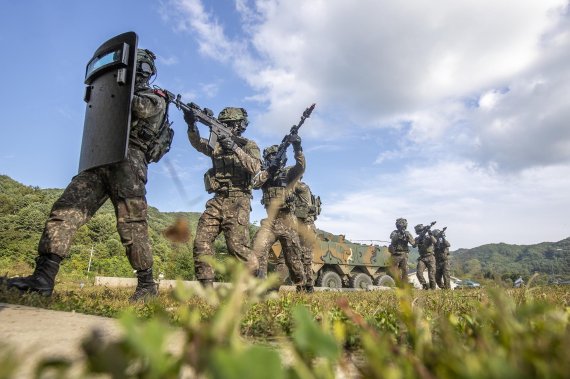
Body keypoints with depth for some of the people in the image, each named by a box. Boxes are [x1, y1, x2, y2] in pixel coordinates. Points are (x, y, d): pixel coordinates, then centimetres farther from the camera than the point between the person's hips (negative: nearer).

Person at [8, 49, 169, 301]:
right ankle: (43, 277, -16)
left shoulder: (156, 99, 10)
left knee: (131, 227, -9)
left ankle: (147, 285, 3)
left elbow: (141, 108, -13)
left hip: (129, 161, -7)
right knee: (65, 211, -11)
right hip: (100, 162, 7)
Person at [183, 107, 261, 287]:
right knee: (201, 241, -5)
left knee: (237, 244, -14)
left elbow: (255, 167, -12)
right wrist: (191, 125, -18)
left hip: (238, 201, -5)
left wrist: (235, 148, -20)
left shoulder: (249, 146, 6)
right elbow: (197, 143, 1)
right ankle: (206, 287, 1)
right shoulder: (217, 145, 19)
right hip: (217, 201, 5)